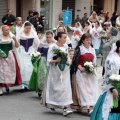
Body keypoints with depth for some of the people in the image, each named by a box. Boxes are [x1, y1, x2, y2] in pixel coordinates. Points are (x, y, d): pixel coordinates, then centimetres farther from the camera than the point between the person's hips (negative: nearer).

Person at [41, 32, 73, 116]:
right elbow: (49, 60, -10)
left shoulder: (66, 47, 8)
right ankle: (52, 105, 29)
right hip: (55, 71, -4)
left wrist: (68, 60, 2)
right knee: (55, 88, 5)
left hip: (64, 71, 4)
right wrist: (56, 60, -25)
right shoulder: (53, 47, -8)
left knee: (65, 88, -5)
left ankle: (65, 109, -7)